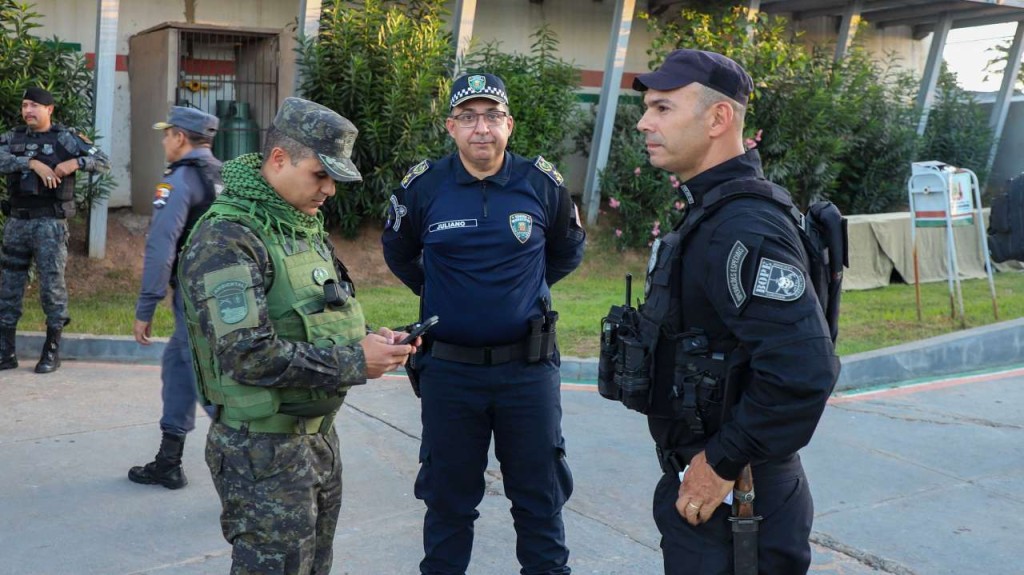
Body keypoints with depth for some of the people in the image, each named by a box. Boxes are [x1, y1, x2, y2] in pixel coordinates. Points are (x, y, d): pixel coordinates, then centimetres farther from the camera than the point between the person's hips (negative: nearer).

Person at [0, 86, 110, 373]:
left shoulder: (65, 138, -1)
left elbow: (104, 162, -4)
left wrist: (76, 162, -21)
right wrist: (33, 163, -22)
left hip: (50, 223, -4)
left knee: (52, 285, -2)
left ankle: (52, 352, 10)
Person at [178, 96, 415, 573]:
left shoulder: (305, 228, 11)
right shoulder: (226, 239, -18)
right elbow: (248, 355, -27)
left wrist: (370, 342, -1)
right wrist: (354, 361, -21)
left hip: (320, 437, 9)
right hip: (262, 449, -9)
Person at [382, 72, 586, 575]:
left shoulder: (542, 184, -4)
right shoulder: (423, 187, -5)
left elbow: (568, 250, 16)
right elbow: (398, 253, 15)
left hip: (529, 367, 0)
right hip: (449, 368, 0)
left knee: (540, 495, 10)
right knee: (447, 498, 13)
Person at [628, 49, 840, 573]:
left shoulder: (744, 229, -25)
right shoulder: (709, 214, 7)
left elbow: (804, 370, -34)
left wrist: (722, 465, -23)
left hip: (731, 501, -9)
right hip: (698, 476, 9)